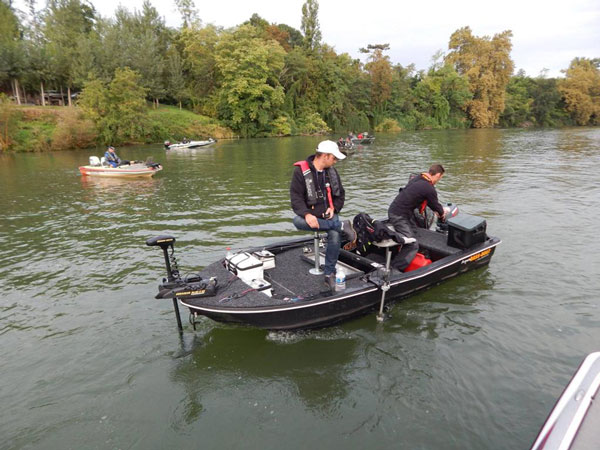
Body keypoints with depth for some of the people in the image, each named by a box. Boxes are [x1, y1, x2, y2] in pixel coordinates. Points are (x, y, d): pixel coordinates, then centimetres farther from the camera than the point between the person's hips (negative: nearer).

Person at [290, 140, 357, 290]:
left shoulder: (332, 171, 7)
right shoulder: (301, 171, -9)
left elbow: (340, 194, 15)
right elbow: (296, 197, -14)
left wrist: (334, 208, -5)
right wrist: (307, 214, -30)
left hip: (328, 214, 3)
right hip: (310, 214, -2)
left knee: (335, 236, -26)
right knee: (297, 221, -36)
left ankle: (329, 274, -8)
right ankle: (342, 226, -32)